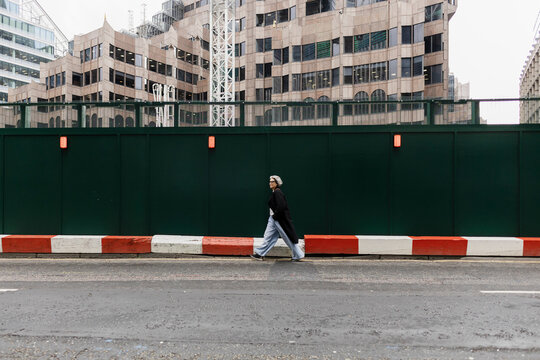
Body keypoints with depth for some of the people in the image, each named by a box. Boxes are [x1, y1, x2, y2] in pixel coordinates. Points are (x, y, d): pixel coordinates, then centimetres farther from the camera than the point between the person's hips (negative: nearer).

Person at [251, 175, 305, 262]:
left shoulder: (277, 192, -18)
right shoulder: (275, 192, 11)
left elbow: (281, 206, -26)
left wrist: (275, 216, -15)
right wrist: (273, 216, 13)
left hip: (280, 220, -10)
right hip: (274, 219, 10)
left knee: (288, 238, 2)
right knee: (269, 236, 12)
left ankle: (298, 255, 14)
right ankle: (260, 254, 19)